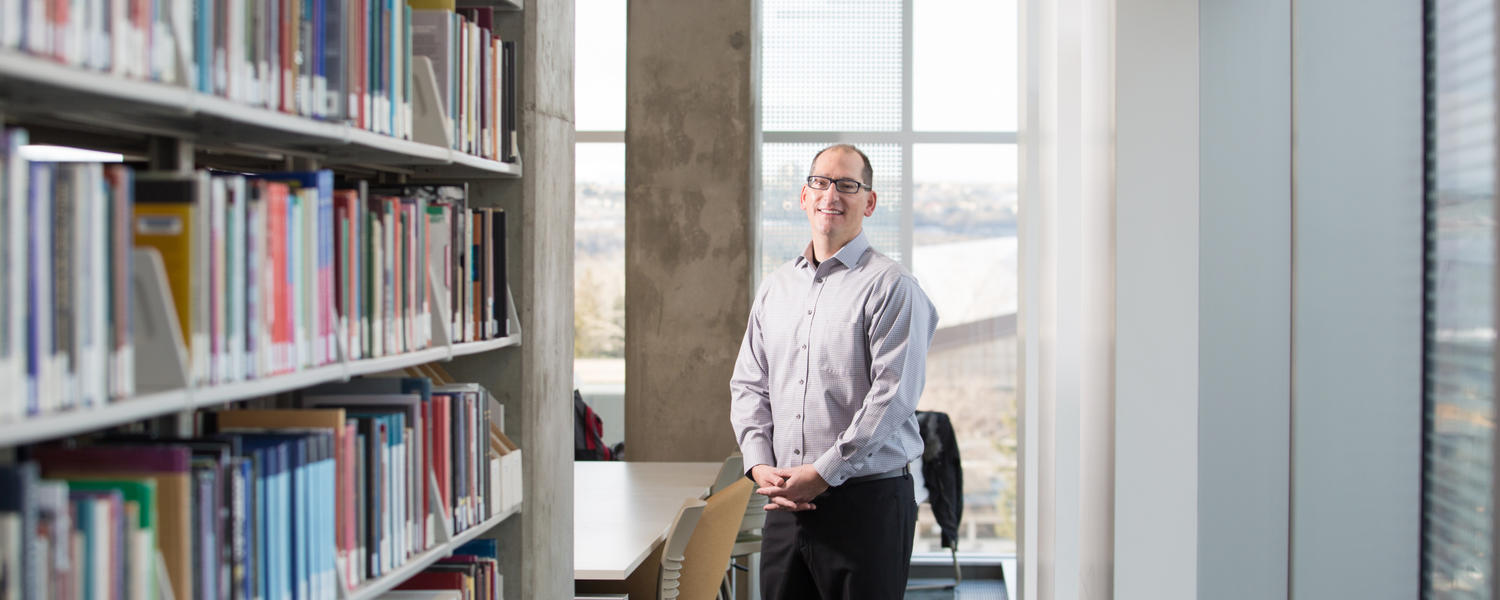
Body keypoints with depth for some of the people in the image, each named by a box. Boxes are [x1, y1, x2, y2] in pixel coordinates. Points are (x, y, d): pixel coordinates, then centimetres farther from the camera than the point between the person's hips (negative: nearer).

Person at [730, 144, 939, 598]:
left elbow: (892, 396, -14)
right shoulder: (775, 287, 15)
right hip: (786, 504, 6)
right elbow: (748, 385, 15)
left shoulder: (890, 285, -5)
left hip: (867, 501, -5)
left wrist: (823, 473, -15)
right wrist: (759, 465, -1)